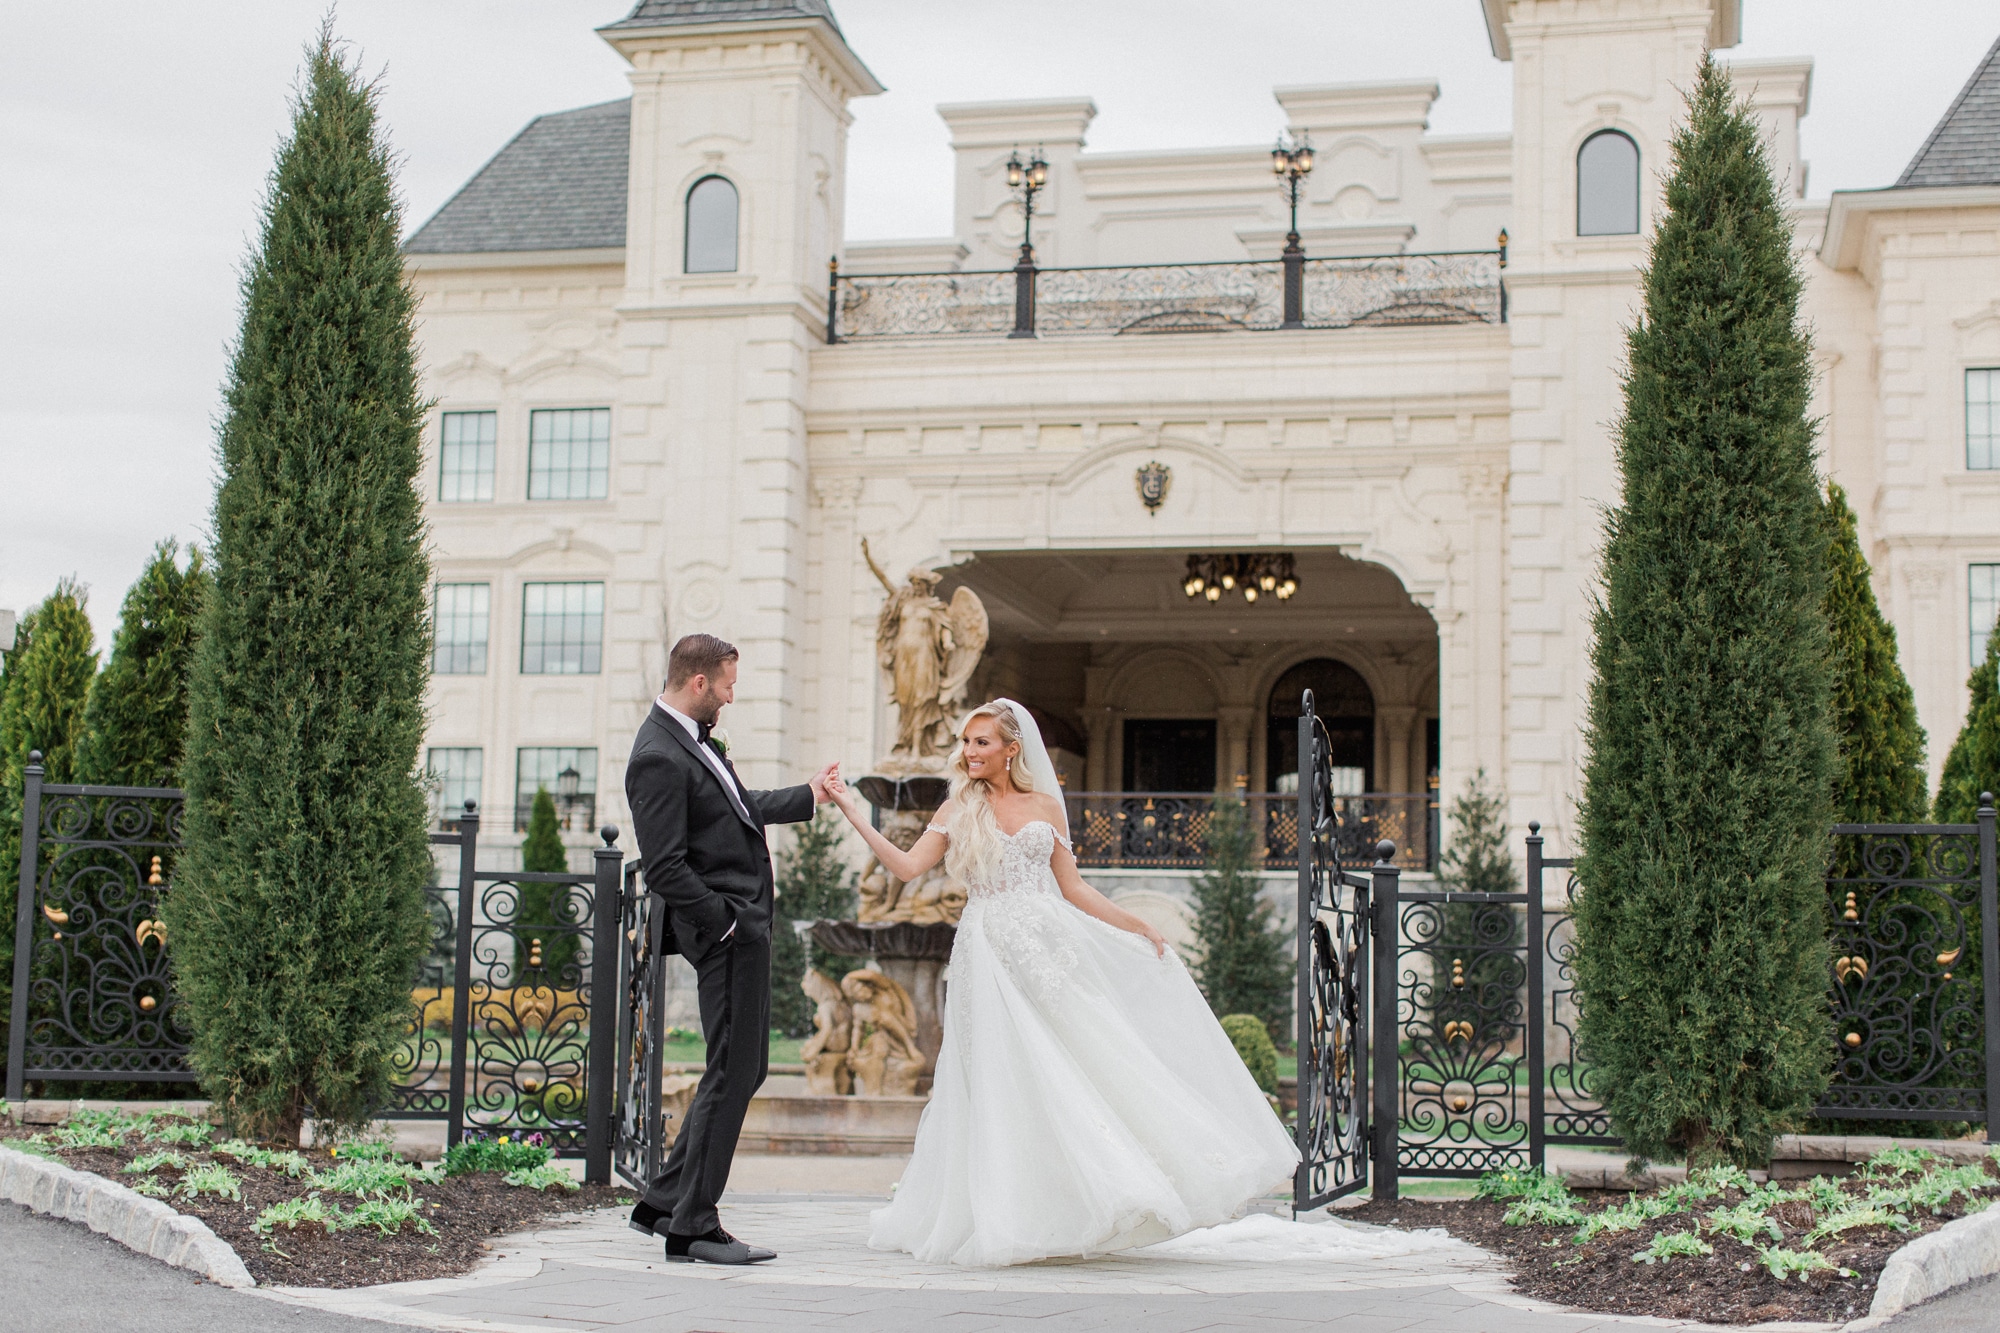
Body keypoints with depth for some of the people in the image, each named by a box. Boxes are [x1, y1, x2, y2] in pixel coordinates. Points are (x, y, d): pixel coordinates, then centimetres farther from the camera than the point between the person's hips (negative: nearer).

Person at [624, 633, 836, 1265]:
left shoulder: (693, 738, 14)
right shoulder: (659, 758, -18)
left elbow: (737, 808, 29)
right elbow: (664, 868, -22)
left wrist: (805, 796, 35)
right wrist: (723, 922, -18)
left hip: (745, 924, 11)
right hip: (727, 929, -11)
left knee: (744, 1070, 16)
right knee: (732, 1075, -5)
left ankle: (663, 1201, 22)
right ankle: (692, 1228, 2)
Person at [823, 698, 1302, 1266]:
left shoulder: (1045, 807, 10)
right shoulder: (958, 811, 8)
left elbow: (1072, 887, 11)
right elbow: (906, 866, -2)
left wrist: (1132, 925, 4)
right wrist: (854, 815, -8)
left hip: (1051, 946, 1)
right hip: (992, 957, -1)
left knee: (1087, 1060, -2)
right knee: (1015, 1080, -4)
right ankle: (1022, 1218, 1)